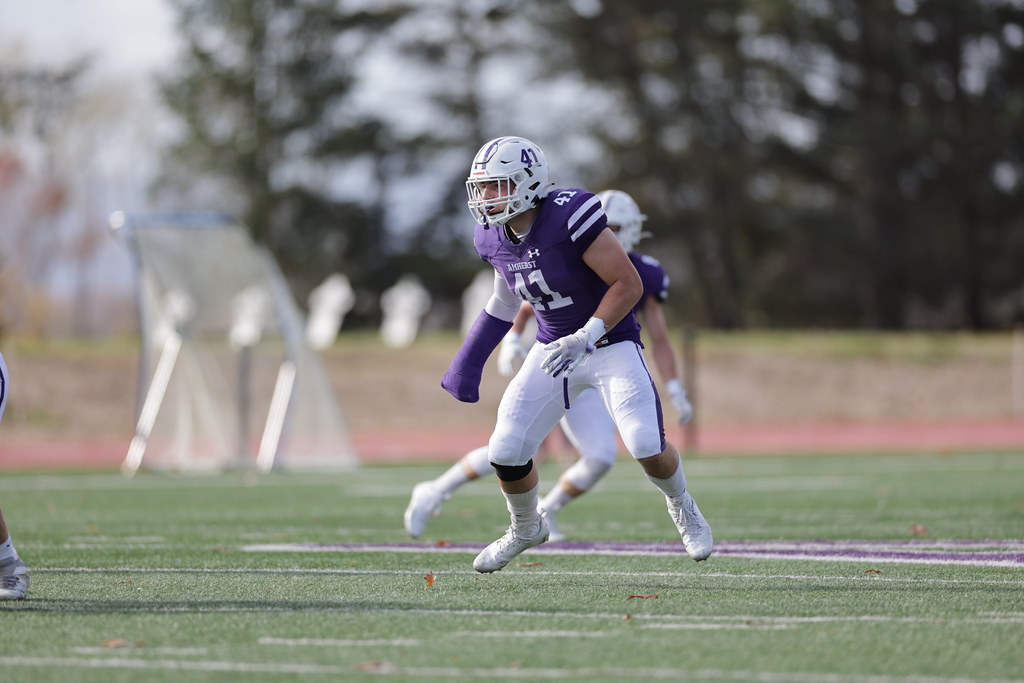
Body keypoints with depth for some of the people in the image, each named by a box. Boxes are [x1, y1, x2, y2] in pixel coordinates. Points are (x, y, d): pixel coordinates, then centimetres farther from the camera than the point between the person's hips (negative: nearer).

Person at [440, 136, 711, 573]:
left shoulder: (569, 218, -27)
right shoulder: (493, 237, -5)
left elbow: (629, 284, -24)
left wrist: (585, 338, -30)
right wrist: (468, 364, 12)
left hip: (610, 343, -5)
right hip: (553, 349, 5)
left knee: (647, 446, -20)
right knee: (506, 454, -4)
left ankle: (680, 505, 15)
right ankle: (526, 529, 27)